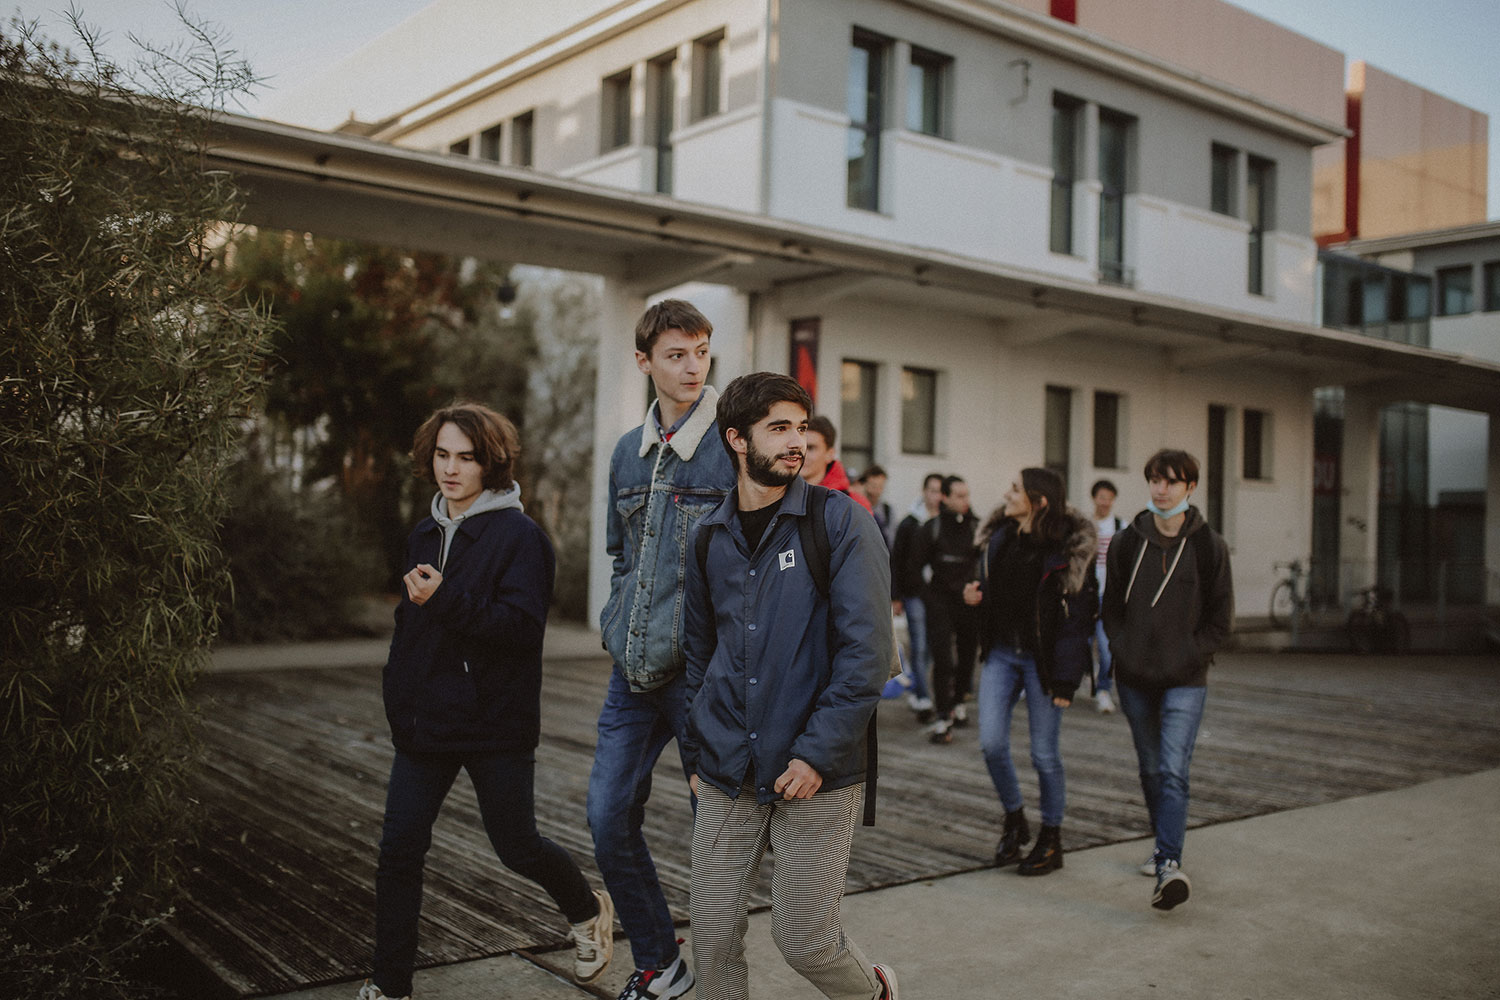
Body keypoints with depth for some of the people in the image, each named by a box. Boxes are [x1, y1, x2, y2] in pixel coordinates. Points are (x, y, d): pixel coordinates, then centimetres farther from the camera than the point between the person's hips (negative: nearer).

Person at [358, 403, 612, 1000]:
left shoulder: (520, 535, -11)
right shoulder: (424, 536, 11)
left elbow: (521, 624, -21)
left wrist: (445, 600, -31)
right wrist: (399, 702, 15)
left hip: (495, 726, -5)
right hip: (425, 725, 6)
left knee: (517, 847, 7)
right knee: (398, 851, 2)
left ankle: (587, 911, 36)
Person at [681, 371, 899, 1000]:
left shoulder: (839, 520, -6)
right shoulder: (710, 536, 8)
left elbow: (866, 648, -11)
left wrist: (817, 752, -16)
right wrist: (696, 754, 14)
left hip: (817, 779, -4)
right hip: (727, 780, 4)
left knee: (803, 941, 4)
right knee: (714, 937, 8)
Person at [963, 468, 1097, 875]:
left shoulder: (1069, 551, -11)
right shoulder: (999, 538, 6)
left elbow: (1077, 618, -12)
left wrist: (1066, 679, -15)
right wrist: (974, 595, -3)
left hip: (1042, 659, -5)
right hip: (1001, 654, 5)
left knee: (1044, 753, 3)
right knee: (991, 742, -1)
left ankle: (1051, 839, 21)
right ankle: (1013, 820, 23)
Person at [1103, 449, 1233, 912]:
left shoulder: (1208, 546, -3)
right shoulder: (1127, 542, 4)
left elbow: (1221, 618, 0)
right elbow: (1112, 605, 11)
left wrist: (1188, 656, -8)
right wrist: (1121, 650, -1)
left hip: (1184, 681, -3)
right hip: (1134, 678, 4)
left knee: (1173, 771, -15)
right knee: (1150, 768, 15)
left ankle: (1170, 864, -19)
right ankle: (1165, 844, 33)